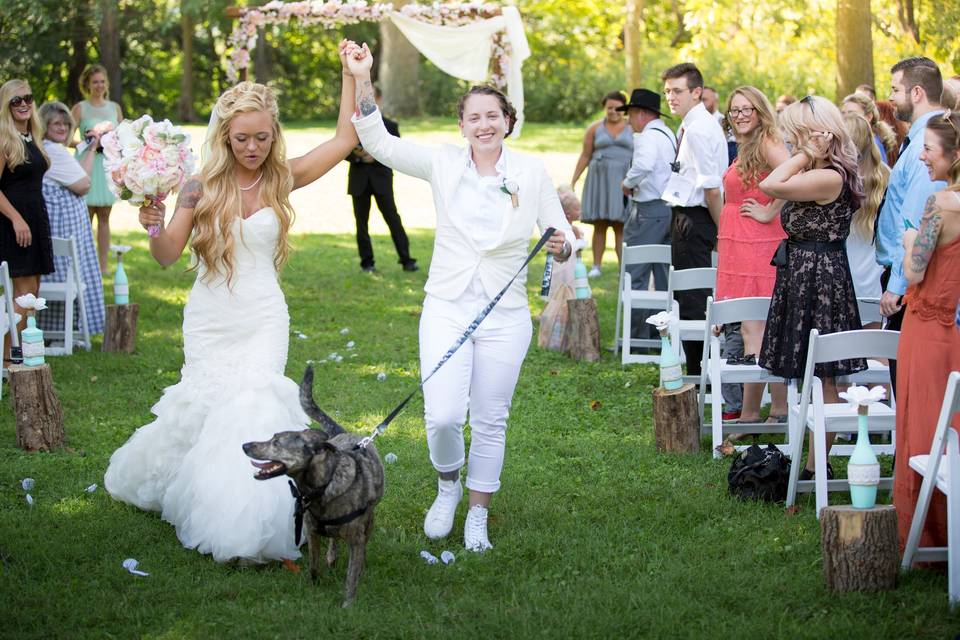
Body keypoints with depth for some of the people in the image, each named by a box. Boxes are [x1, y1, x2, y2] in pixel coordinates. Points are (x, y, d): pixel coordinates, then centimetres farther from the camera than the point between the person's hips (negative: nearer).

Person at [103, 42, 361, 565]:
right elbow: (168, 256, -3)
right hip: (207, 320, 1)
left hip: (261, 321, -1)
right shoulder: (202, 187, -4)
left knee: (252, 409, -12)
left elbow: (344, 140, 0)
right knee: (204, 410, 5)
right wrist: (155, 228, -24)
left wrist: (351, 75, -5)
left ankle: (249, 527, -4)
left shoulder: (283, 180, -2)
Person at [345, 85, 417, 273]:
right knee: (361, 222, 5)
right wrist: (356, 155, -15)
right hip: (359, 181, 2)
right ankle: (366, 262, 12)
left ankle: (406, 260, -5)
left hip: (381, 180, -2)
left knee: (393, 219, -6)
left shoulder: (390, 126, 5)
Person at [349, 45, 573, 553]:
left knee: (490, 423, 7)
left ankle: (478, 518, 24)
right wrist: (363, 81, -15)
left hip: (505, 315, 0)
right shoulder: (444, 163, 0)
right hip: (447, 309, 0)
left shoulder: (531, 172, -1)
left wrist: (561, 246, -20)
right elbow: (379, 143, -5)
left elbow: (561, 234, 4)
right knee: (443, 417, -12)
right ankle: (448, 486, 20)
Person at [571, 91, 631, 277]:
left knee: (620, 226, -5)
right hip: (600, 178, 1)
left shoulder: (633, 129, 7)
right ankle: (596, 266, 5)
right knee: (599, 225, 0)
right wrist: (573, 182, 8)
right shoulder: (595, 129, 9)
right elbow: (585, 156, 11)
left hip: (623, 181, -1)